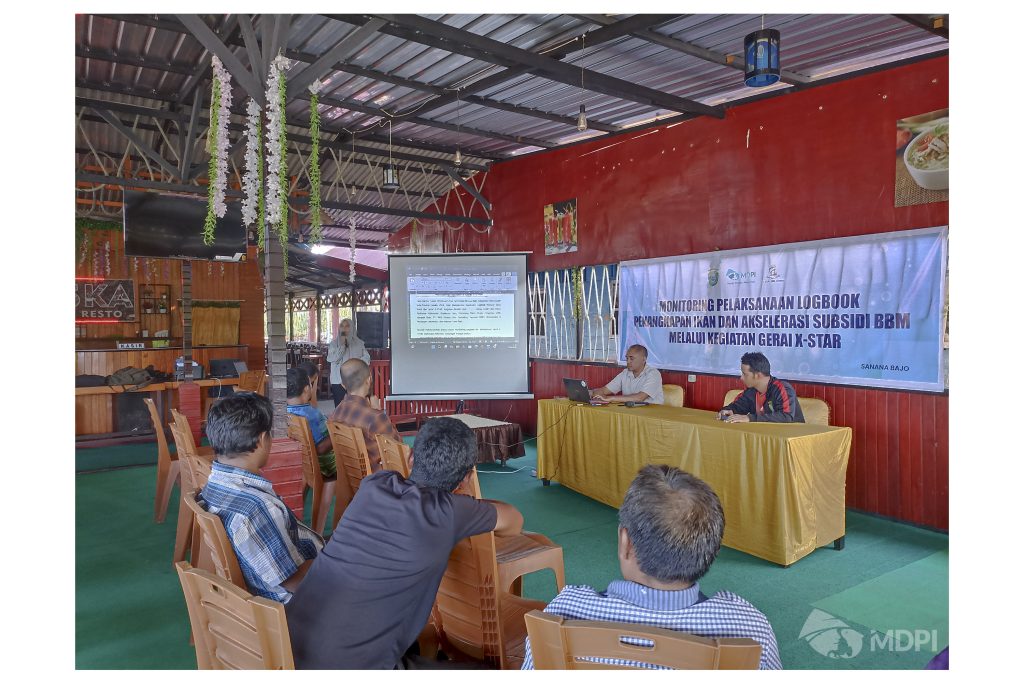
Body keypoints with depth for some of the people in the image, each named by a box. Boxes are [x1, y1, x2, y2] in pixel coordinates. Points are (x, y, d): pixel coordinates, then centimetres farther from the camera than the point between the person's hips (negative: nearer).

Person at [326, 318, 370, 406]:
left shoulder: (359, 343, 8)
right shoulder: (334, 343, 6)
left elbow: (366, 358, 4)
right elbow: (332, 359, -7)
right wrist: (341, 345, -10)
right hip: (338, 381, -1)